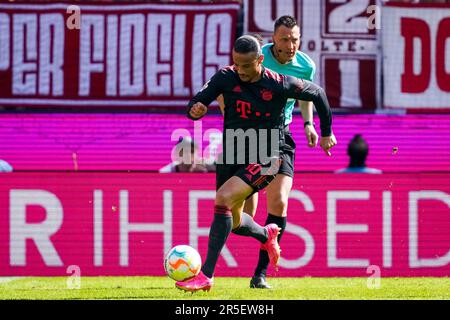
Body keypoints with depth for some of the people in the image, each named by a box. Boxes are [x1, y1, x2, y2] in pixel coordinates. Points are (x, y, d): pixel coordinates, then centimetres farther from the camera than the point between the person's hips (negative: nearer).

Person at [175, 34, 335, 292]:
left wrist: (326, 132, 10)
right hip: (230, 156, 5)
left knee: (223, 199, -27)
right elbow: (198, 103, -9)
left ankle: (207, 275, -24)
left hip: (265, 158, -5)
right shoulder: (226, 77, -8)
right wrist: (196, 109, -35)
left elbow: (317, 93, 1)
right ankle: (267, 235, 55)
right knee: (233, 222, 16)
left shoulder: (280, 84, -15)